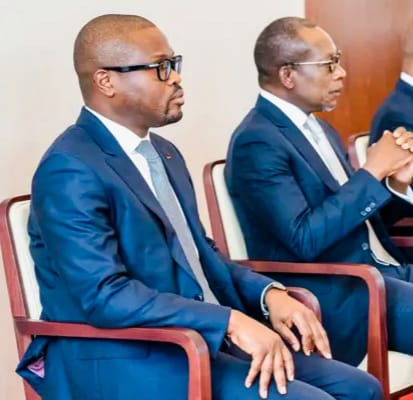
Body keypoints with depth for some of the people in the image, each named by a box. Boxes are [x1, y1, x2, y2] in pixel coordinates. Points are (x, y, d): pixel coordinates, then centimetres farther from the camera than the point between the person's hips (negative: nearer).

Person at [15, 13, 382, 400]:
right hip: (128, 364, -9)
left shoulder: (163, 152, 15)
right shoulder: (70, 170, -15)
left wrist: (267, 293, 1)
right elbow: (103, 296, -24)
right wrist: (232, 321, -27)